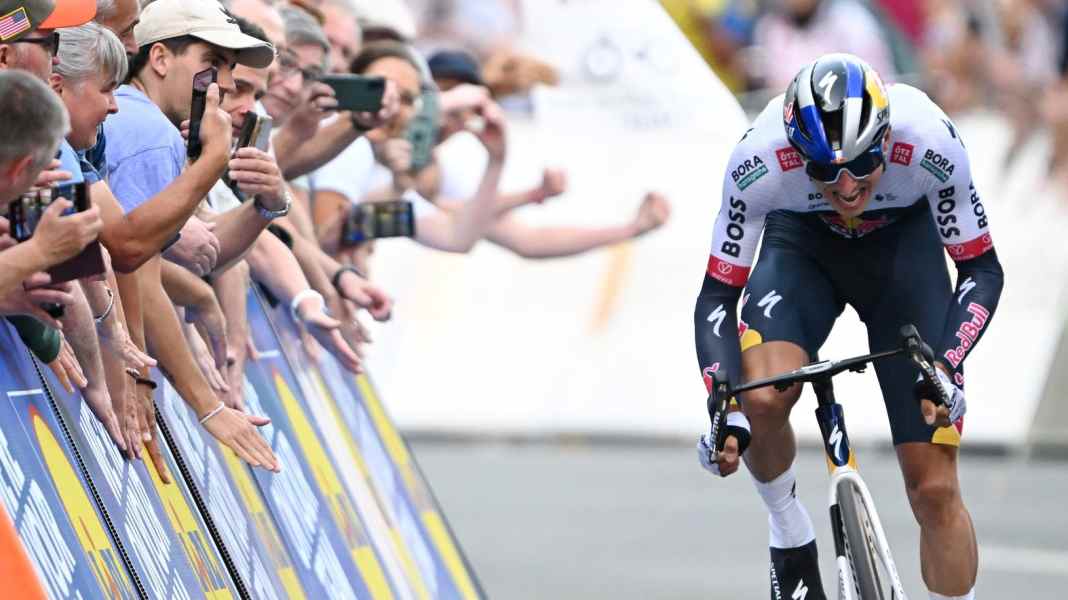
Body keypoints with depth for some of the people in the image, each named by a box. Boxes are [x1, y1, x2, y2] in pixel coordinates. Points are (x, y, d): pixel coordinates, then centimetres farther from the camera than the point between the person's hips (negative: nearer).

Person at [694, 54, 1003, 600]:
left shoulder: (929, 141, -35)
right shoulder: (759, 160, -34)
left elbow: (981, 269, -21)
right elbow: (718, 296, -25)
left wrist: (946, 368, -36)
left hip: (903, 247, 0)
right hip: (802, 246, 0)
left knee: (935, 489, -7)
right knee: (762, 400, -30)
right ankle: (788, 531, -1)